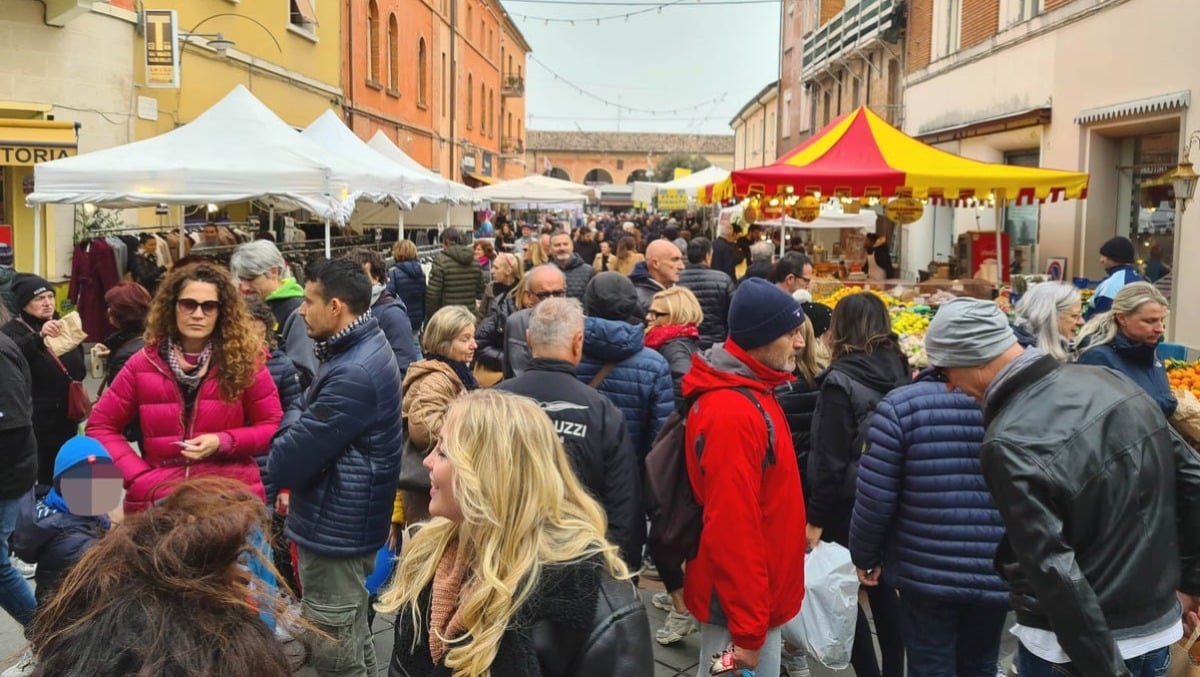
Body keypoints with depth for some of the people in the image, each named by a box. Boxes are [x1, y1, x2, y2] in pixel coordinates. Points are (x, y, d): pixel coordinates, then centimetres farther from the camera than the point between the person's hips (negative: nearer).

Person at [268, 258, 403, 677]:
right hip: (345, 522, 10)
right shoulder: (366, 348, 6)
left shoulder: (352, 374, -27)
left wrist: (292, 420, -6)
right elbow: (320, 427, 12)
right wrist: (301, 421, -7)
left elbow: (286, 463, -23)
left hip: (333, 529, -10)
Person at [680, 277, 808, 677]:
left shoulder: (753, 394, 8)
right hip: (741, 606, -9)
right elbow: (730, 529, -26)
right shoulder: (731, 415, -25)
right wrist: (747, 629, -21)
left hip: (758, 598, 9)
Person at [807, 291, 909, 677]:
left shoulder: (841, 380, -18)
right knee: (882, 587, 18)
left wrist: (816, 518, -12)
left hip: (850, 504, -6)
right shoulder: (900, 371, 0)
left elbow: (830, 460, -18)